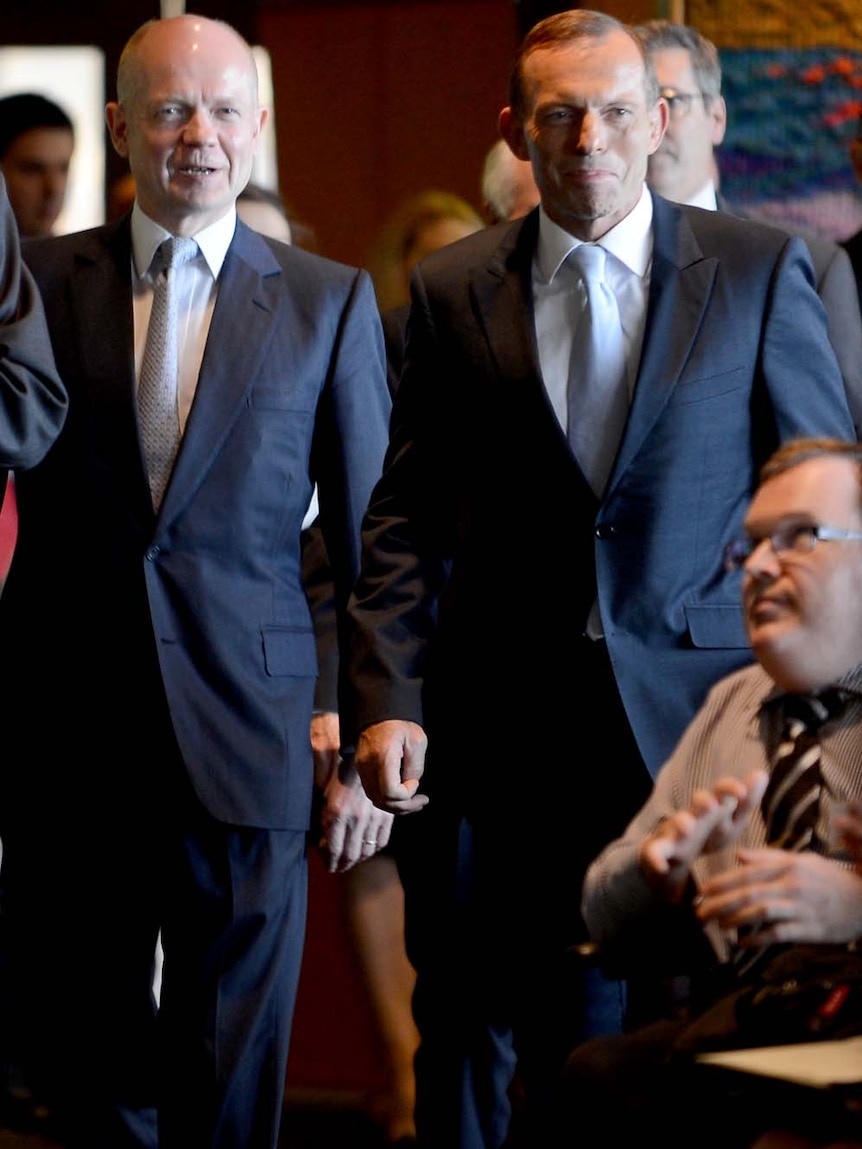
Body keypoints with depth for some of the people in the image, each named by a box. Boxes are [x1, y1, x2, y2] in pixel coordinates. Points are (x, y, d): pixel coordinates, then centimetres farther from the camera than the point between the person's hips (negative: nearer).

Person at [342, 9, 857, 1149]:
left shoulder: (761, 271, 2)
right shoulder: (449, 289, 6)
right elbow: (407, 519, 6)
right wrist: (386, 700, -5)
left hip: (689, 718, -1)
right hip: (490, 734, 1)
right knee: (465, 1038, 6)